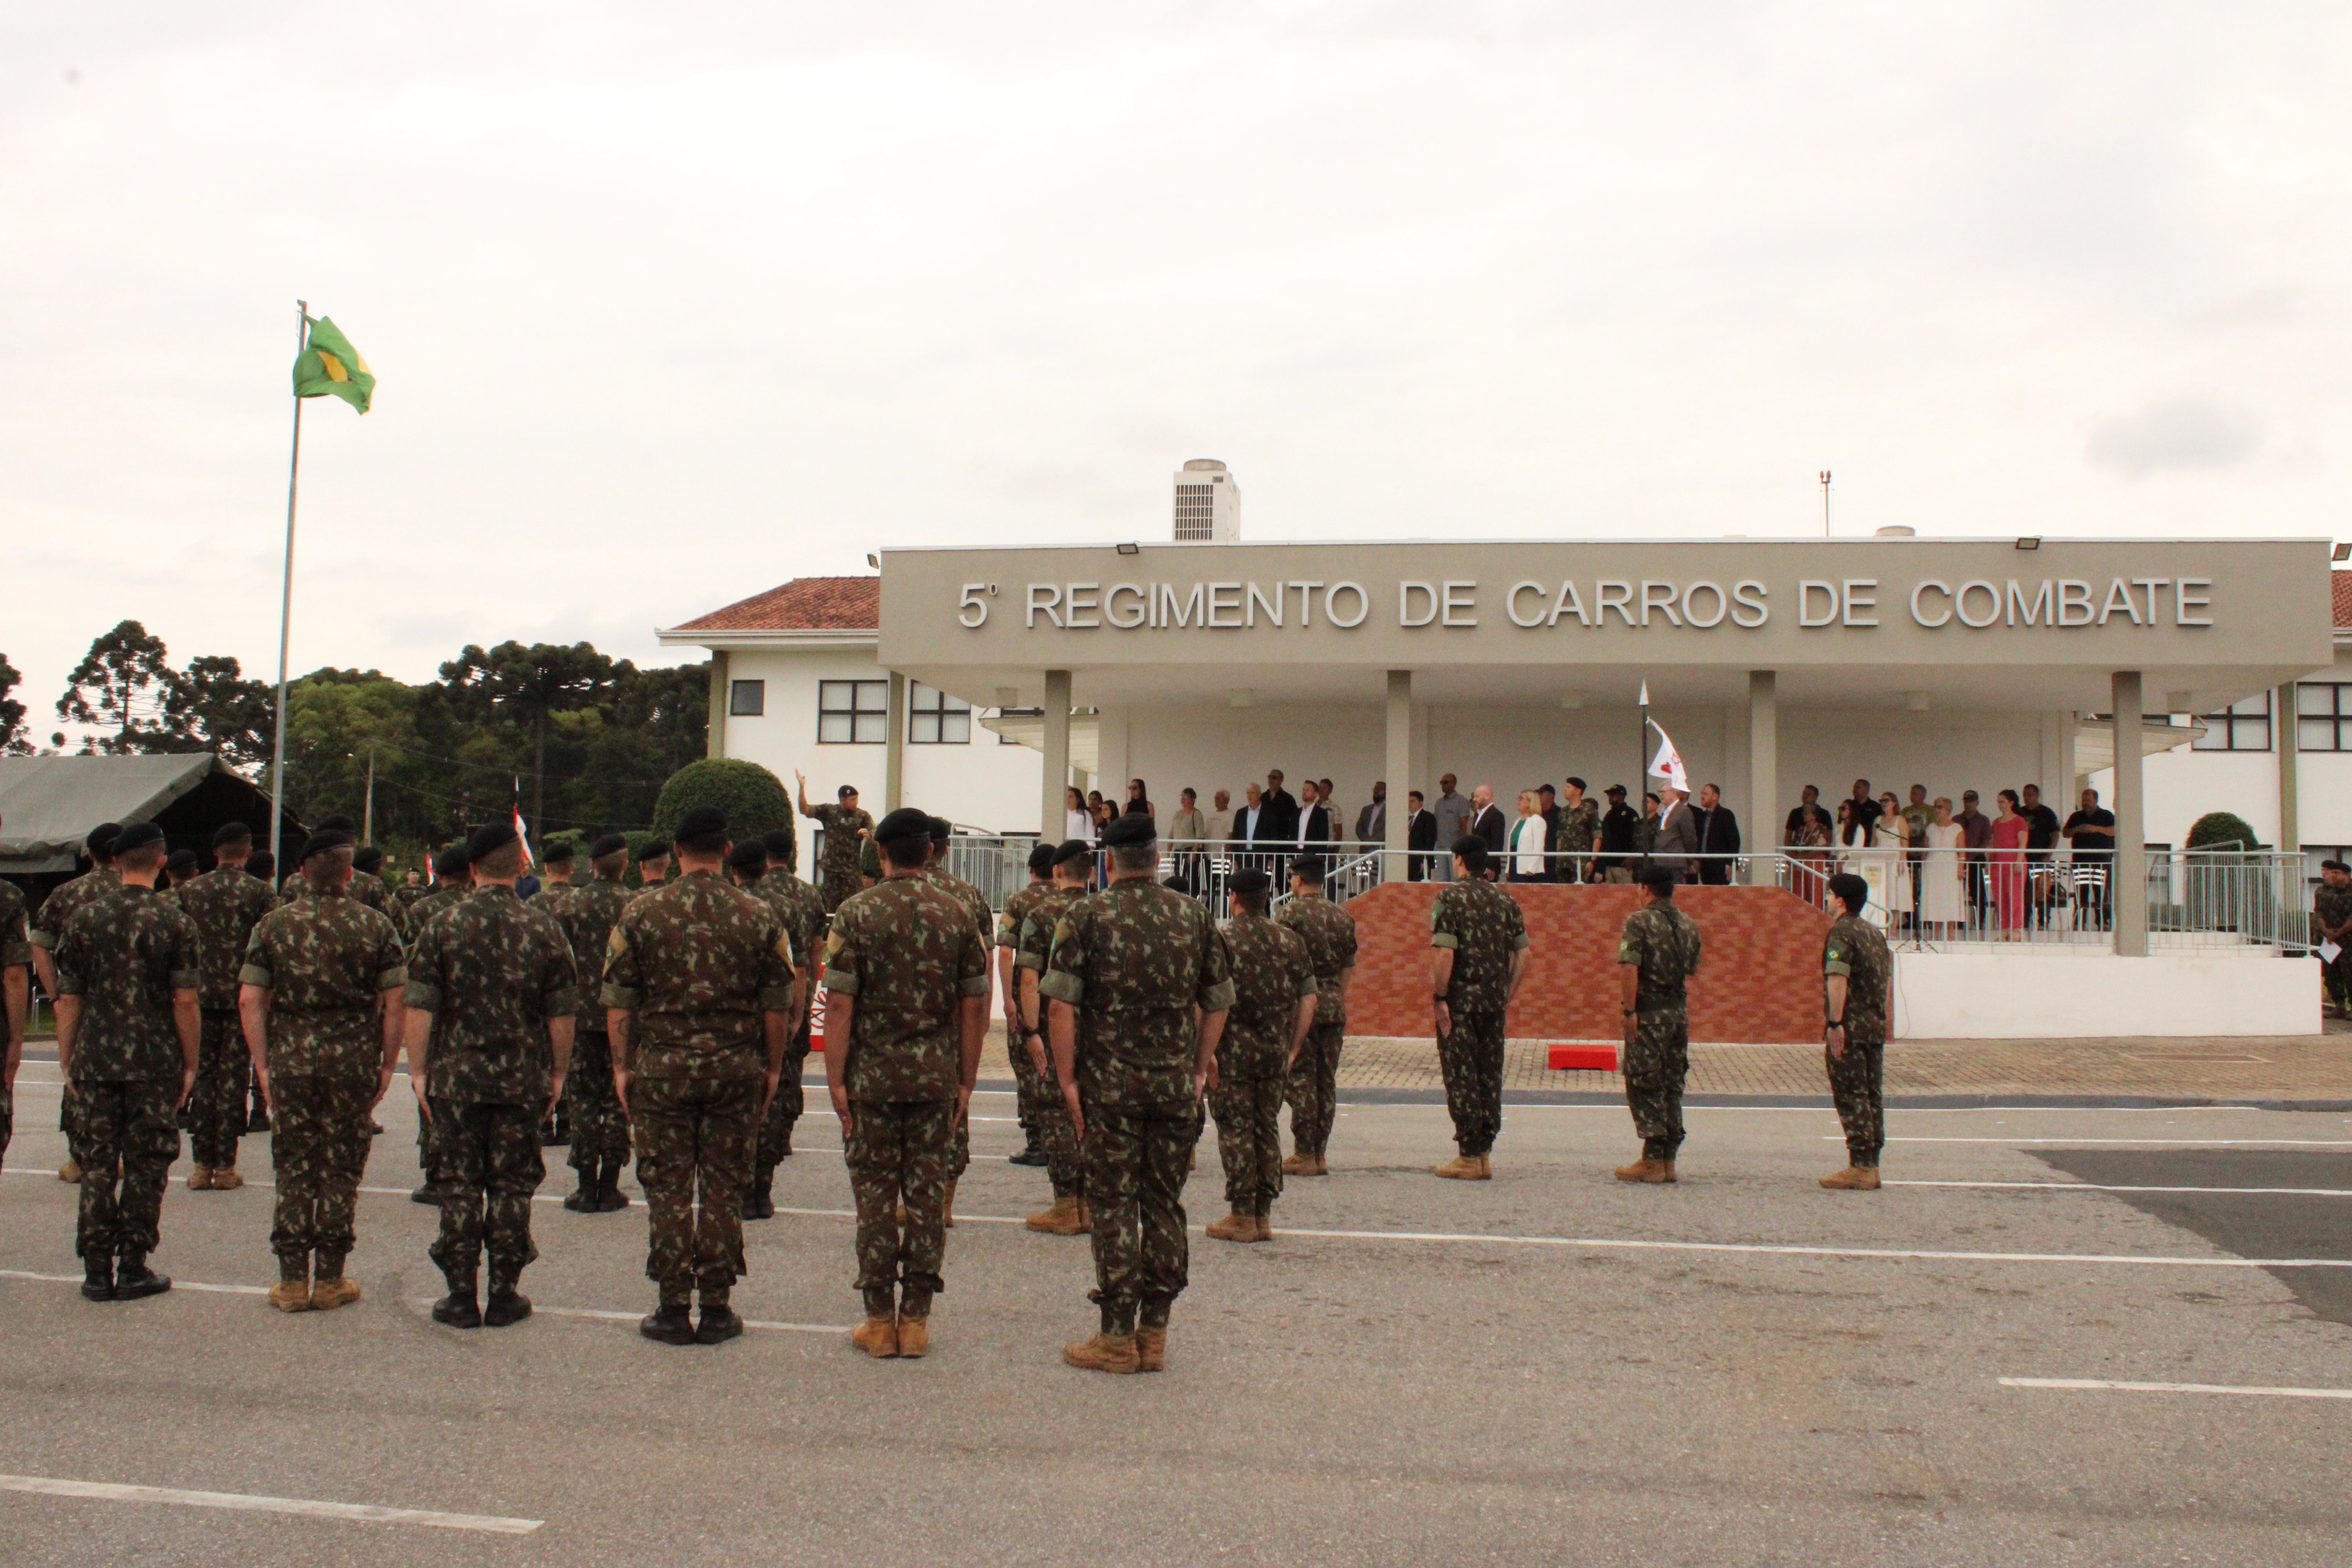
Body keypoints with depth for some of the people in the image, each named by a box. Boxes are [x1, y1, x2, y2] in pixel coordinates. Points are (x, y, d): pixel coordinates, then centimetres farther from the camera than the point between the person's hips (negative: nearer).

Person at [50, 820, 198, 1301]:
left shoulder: (83, 918, 2)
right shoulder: (174, 923, -6)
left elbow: (68, 999, 3)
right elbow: (185, 1001, -8)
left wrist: (67, 1062, 11)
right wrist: (190, 1063, 0)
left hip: (95, 1062, 3)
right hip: (154, 1063, -2)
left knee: (96, 1166, 8)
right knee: (145, 1166, 5)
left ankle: (97, 1271, 10)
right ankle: (133, 1269, 7)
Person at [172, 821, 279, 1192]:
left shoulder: (190, 891, 4)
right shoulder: (261, 893, -3)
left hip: (200, 995, 2)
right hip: (243, 995, -2)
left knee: (202, 1077, 8)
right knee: (233, 1078, 3)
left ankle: (201, 1165, 9)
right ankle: (225, 1167, 5)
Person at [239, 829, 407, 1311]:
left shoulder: (273, 924, 2)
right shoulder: (376, 925, -2)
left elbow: (250, 1001, -3)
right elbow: (394, 1004, -5)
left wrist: (263, 1065, 2)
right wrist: (388, 1064, 3)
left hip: (291, 1058, 1)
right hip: (353, 1059, -1)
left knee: (293, 1169, 9)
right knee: (341, 1170, 7)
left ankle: (293, 1281, 11)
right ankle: (331, 1280, 13)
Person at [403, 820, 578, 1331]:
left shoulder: (443, 926, -3)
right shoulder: (543, 929, -1)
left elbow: (420, 1008, -5)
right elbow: (561, 1013, 1)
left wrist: (418, 1069, 2)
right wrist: (558, 1073, 10)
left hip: (456, 1078, -1)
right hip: (523, 1080, 1)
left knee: (458, 1187, 6)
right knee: (511, 1186, 8)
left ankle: (462, 1297, 9)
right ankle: (504, 1295, 11)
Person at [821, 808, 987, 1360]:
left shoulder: (856, 914, -5)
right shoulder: (957, 915, 3)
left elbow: (839, 1005, -10)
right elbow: (974, 1007, 4)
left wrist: (836, 1080, -5)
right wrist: (965, 1082, 11)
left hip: (872, 1075, -2)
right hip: (937, 1074, 2)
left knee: (875, 1195, 4)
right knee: (927, 1194, 6)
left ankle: (880, 1320, 7)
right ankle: (916, 1319, 10)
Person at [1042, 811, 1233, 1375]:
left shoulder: (1087, 915, -4)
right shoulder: (1194, 916, 6)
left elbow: (1061, 1005, -10)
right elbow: (1217, 1002, 9)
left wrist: (1067, 1078, -5)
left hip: (1110, 1083, -3)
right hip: (1177, 1084, 3)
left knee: (1114, 1207, 3)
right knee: (1165, 1206, 11)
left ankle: (1118, 1338, 6)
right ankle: (1155, 1335, 16)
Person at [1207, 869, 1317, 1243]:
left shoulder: (1223, 939, -9)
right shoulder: (1290, 940, 7)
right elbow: (1310, 999, 6)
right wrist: (1293, 1049, 12)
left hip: (1233, 1053, -5)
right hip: (1275, 1053, 5)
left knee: (1236, 1132, 2)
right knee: (1267, 1131, 13)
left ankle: (1242, 1218, 4)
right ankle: (1264, 1216, 16)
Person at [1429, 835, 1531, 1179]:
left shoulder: (1450, 899, -9)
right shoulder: (1506, 900, 8)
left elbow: (1444, 954, -17)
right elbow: (1523, 954, 9)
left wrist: (1438, 998, -12)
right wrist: (1508, 995, 16)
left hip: (1459, 1000, -5)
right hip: (1494, 1002, 5)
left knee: (1461, 1076, 0)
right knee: (1490, 1074, 11)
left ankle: (1469, 1157, 1)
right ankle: (1485, 1153, 15)